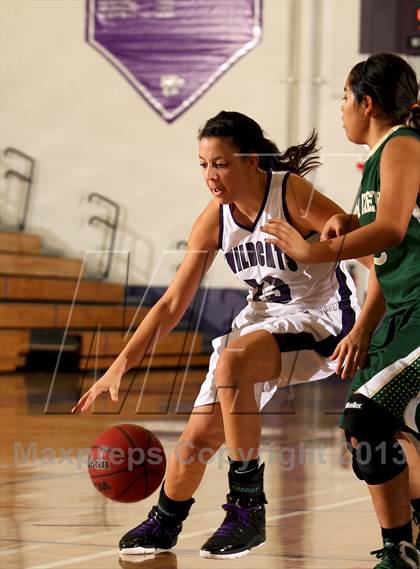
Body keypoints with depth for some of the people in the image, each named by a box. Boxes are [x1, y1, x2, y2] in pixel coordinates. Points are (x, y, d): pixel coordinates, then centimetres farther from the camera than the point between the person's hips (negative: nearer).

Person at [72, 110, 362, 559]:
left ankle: (248, 508, -23)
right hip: (264, 316, 6)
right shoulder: (214, 220, -6)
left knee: (231, 362, -33)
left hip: (320, 316, -6)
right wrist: (121, 364, -8)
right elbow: (172, 303, -1)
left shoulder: (291, 193, -23)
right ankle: (164, 524, 33)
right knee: (201, 431, 2)